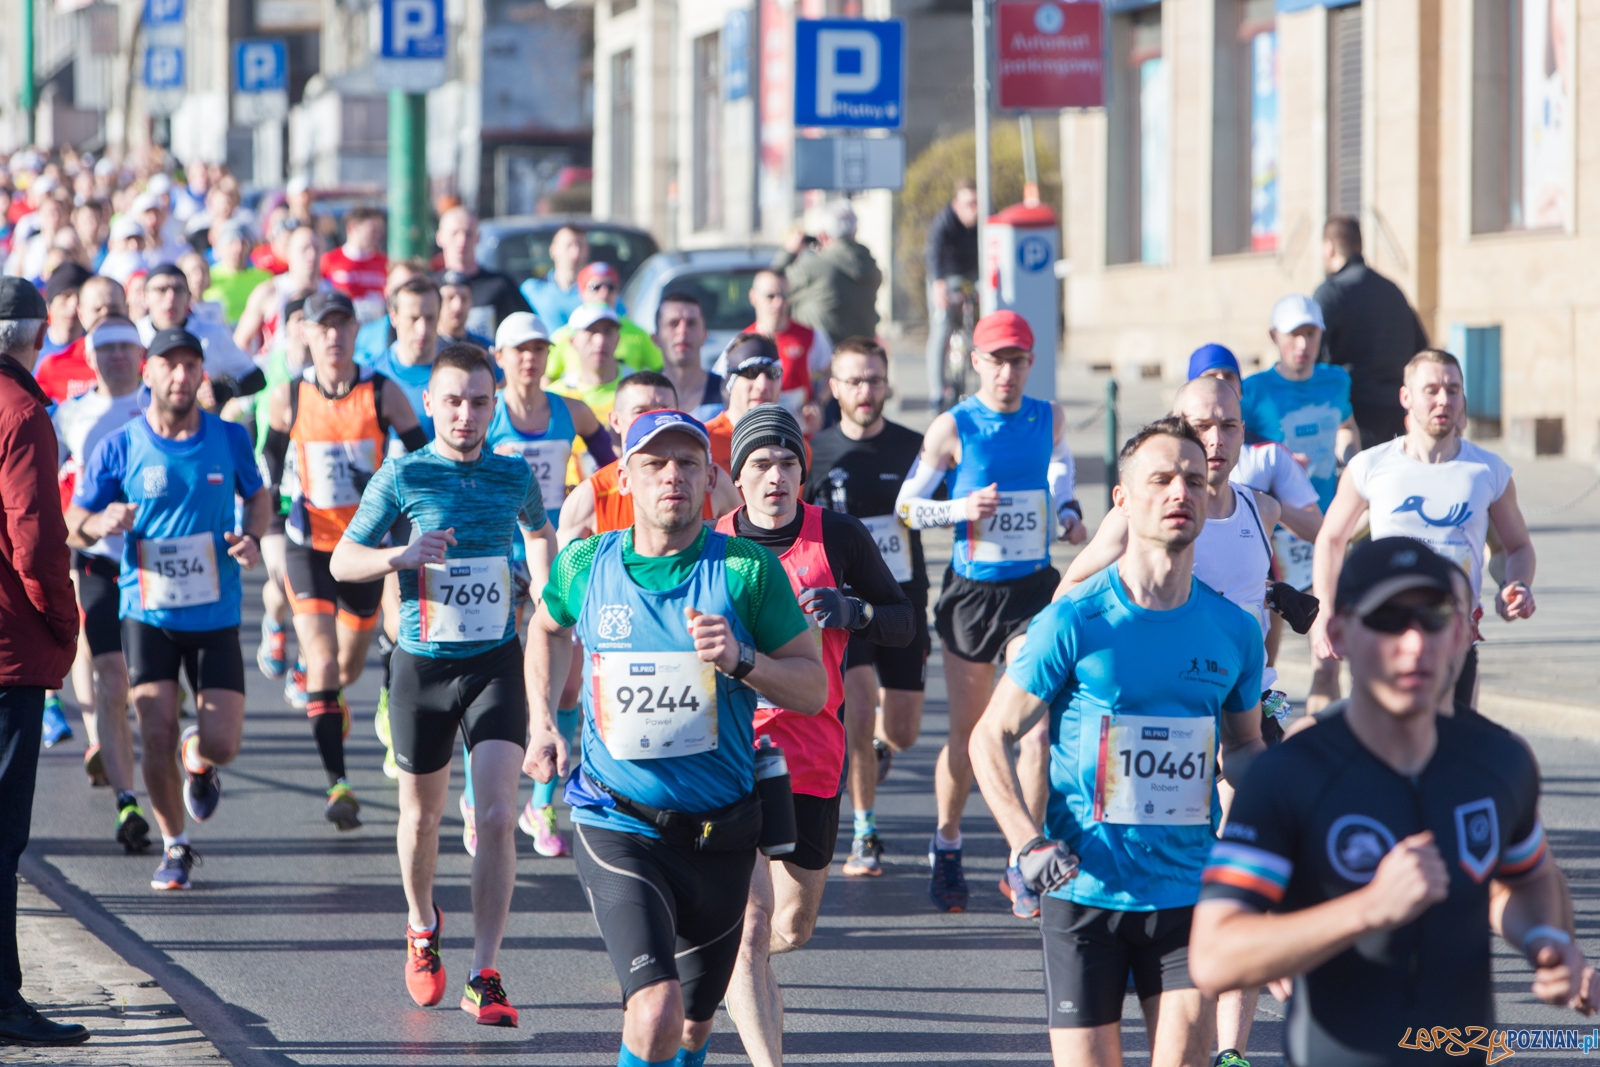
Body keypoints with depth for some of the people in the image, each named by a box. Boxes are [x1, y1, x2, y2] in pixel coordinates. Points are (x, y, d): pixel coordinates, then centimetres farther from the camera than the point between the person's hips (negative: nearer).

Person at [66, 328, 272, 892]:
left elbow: (258, 496, 16)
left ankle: (198, 762, 33)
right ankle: (175, 847, 14)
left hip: (216, 616, 1)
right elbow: (72, 525, 1)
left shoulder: (229, 438, -1)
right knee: (158, 737, -9)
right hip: (149, 616, -1)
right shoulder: (120, 447, -5)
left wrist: (253, 537, -5)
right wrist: (102, 522, -22)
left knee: (221, 744, -7)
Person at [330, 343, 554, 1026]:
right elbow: (341, 563, -2)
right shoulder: (403, 476, -5)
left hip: (497, 663, 0)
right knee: (422, 815, 14)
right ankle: (422, 926, 44)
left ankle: (484, 979, -11)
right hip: (423, 664, 0)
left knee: (497, 818, -14)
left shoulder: (514, 476, 3)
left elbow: (539, 532, 26)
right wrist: (403, 556, -20)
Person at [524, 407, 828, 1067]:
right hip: (616, 823, -1)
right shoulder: (585, 565, 0)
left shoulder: (747, 569, -6)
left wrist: (740, 659, -21)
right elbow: (548, 629, 23)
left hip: (719, 831, 1)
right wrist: (542, 724, 13)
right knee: (656, 1013, -22)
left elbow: (814, 690, -4)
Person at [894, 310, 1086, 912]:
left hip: (1035, 588, 1)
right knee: (967, 732, 7)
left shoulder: (1049, 419, 2)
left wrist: (1067, 516, 8)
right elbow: (906, 506, -2)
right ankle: (946, 847, 29)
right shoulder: (953, 429, -7)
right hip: (972, 590, -1)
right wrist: (962, 508, -18)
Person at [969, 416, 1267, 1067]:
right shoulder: (1074, 623, -7)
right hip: (1084, 891, -2)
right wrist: (1027, 845, -14)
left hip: (1188, 891, 2)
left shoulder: (1233, 630, 4)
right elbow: (989, 739, -1)